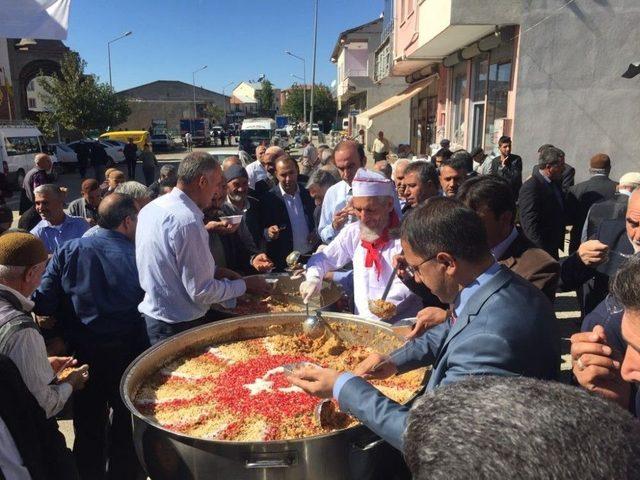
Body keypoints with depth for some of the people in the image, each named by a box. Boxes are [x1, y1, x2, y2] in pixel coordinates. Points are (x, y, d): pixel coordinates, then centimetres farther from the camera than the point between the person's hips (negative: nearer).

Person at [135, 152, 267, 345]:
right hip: (180, 327, -9)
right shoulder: (188, 221, -27)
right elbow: (201, 292, -24)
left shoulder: (151, 208, 2)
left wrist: (215, 271, 7)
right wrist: (244, 284, -11)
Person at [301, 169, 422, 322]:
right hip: (360, 320, 5)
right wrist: (313, 278, -3)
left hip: (399, 326, -4)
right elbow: (322, 258, 18)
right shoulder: (353, 232, 7)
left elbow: (406, 289, -12)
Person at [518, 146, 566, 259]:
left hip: (553, 249, 8)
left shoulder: (555, 184, 11)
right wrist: (542, 252, -24)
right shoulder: (531, 187, -18)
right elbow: (530, 224, -23)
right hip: (538, 249, -8)